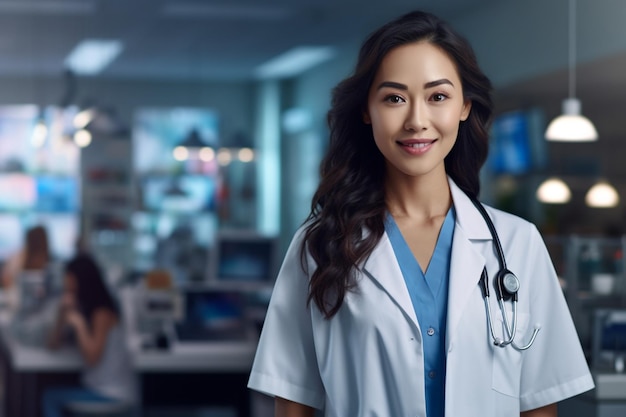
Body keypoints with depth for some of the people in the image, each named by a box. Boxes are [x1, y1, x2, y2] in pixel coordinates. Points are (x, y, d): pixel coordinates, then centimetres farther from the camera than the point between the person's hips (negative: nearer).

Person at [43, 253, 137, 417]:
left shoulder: (103, 313, -16)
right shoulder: (80, 307, 9)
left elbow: (92, 357, -22)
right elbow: (54, 343, 4)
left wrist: (78, 324, -22)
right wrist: (63, 312, -9)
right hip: (95, 384, 8)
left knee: (51, 397, -13)